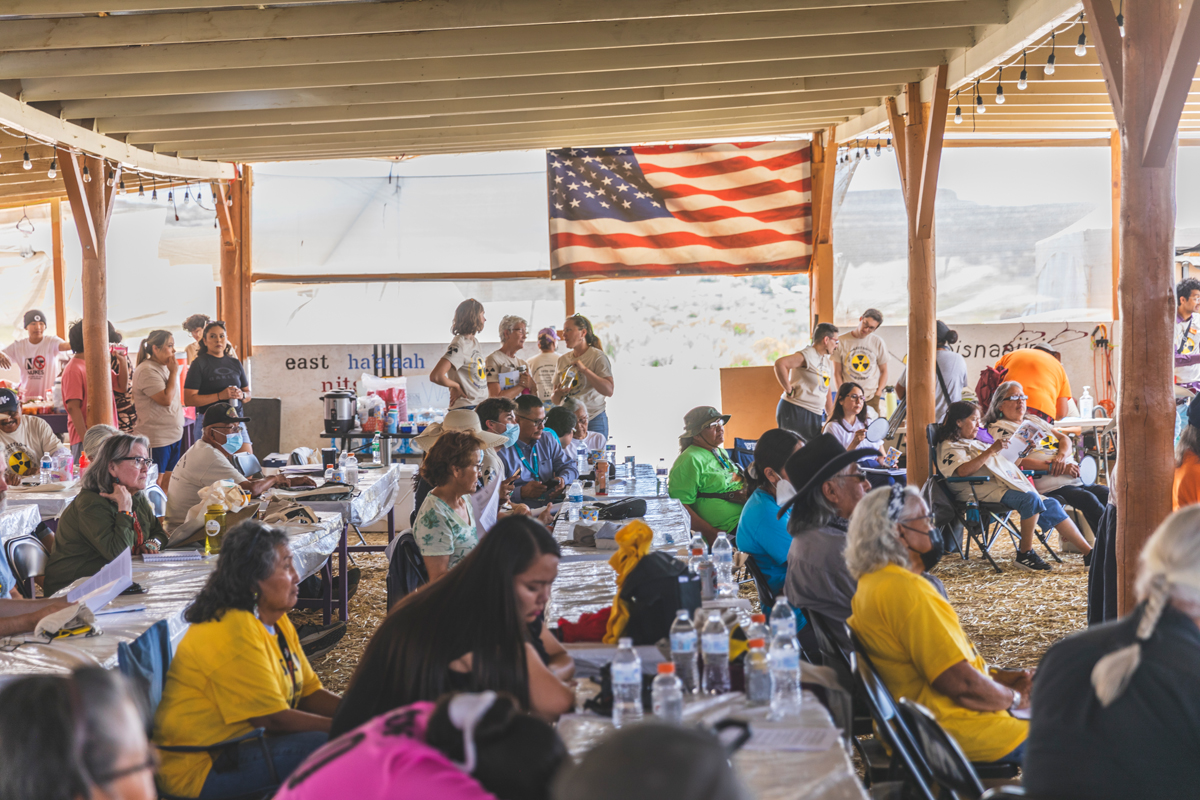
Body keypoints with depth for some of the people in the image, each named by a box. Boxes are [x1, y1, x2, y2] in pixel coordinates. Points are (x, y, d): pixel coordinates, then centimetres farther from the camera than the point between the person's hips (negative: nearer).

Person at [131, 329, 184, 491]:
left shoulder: (165, 367, 14)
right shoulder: (146, 371, -16)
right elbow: (166, 399, -22)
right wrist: (174, 372, -15)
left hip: (174, 434, 9)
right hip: (156, 439, -9)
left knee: (168, 483, 11)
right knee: (156, 484, -4)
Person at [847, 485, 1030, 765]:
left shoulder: (871, 583, 10)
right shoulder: (904, 589, -23)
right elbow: (961, 684, -24)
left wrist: (1003, 678, 10)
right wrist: (1014, 698, -6)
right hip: (954, 730, -11)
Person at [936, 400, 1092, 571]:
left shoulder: (976, 443, 31)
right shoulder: (949, 447, 0)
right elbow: (963, 470, -20)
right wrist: (991, 450, -19)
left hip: (1008, 484, 10)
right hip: (988, 490, -10)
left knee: (1051, 504, -3)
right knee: (1031, 499, -31)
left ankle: (1089, 553, -3)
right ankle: (1024, 554, -22)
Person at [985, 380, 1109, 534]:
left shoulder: (1034, 420, 27)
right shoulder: (998, 429, 2)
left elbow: (1064, 438, 20)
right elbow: (1018, 462, -11)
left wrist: (1061, 456, -5)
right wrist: (1053, 467, -20)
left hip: (1074, 477, 8)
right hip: (1048, 484, -8)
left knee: (1108, 494, -14)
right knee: (1088, 499, -29)